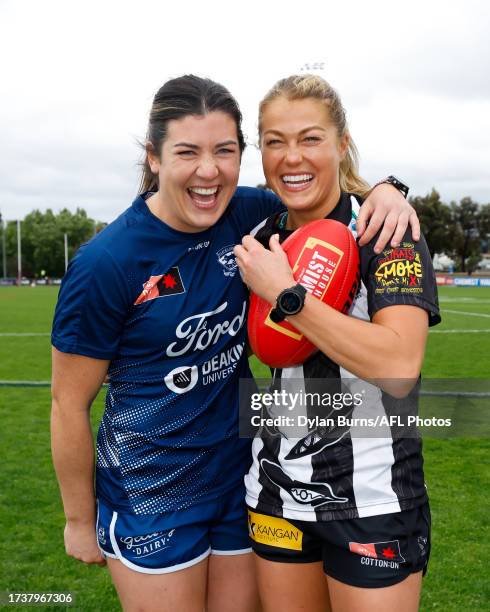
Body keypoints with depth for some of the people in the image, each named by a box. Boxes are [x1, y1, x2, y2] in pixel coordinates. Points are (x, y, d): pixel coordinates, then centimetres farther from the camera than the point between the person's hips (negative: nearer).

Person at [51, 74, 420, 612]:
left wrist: (383, 191, -14)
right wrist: (79, 521, -2)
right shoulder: (104, 264, -20)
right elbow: (69, 405, -11)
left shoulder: (244, 215, -7)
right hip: (151, 498, -4)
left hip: (241, 478, 5)